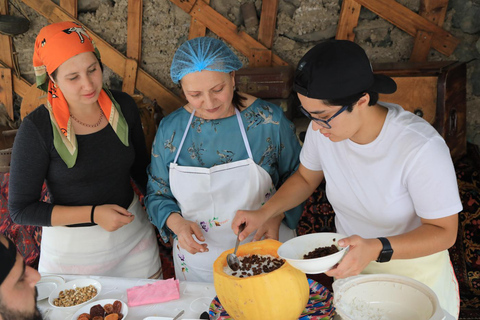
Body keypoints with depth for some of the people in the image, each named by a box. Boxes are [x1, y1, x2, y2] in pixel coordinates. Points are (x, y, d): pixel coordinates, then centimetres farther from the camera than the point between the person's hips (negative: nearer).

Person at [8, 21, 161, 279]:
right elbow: (20, 209, -14)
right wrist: (92, 214, -22)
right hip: (71, 250, -4)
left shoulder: (123, 106, -8)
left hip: (134, 235, 4)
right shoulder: (37, 129, -20)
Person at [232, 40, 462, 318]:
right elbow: (306, 178, 2)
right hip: (353, 263, 4)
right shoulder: (322, 130, -18)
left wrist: (377, 249, -39)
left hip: (415, 271, -3)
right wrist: (264, 213, -12)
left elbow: (444, 231, -23)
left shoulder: (421, 148, -33)